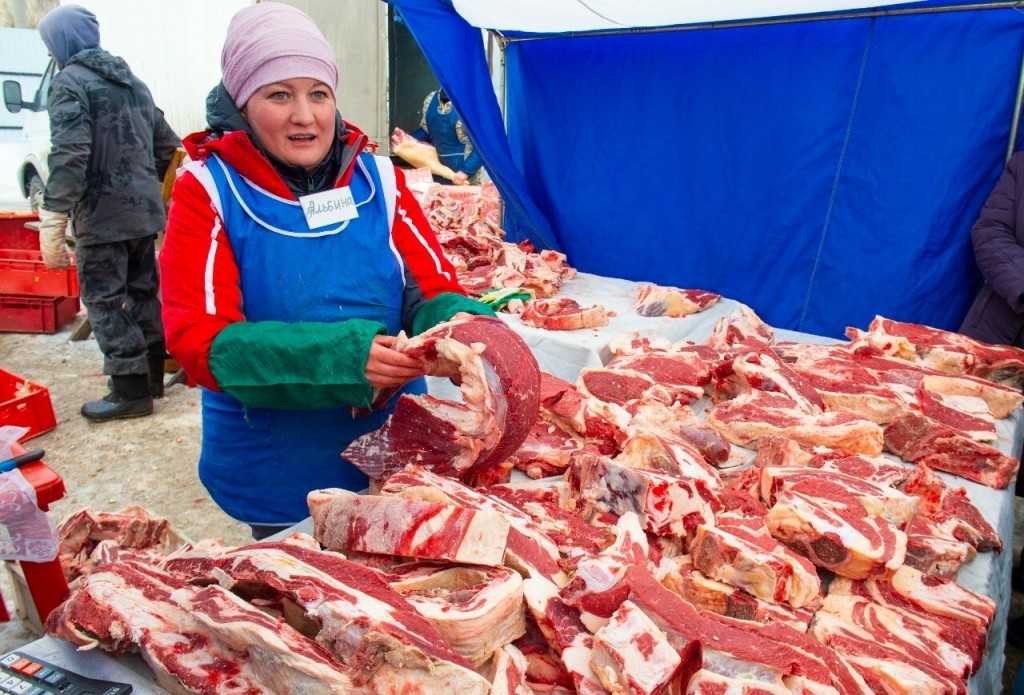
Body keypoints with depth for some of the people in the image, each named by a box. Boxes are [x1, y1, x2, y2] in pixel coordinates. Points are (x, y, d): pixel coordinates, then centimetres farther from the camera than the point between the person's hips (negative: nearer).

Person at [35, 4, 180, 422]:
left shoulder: (70, 82, -10)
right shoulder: (132, 81, 15)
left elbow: (68, 159, -21)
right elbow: (167, 147, 17)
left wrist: (51, 227, -21)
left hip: (102, 216, -8)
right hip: (145, 211, 8)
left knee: (104, 302, 0)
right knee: (143, 293, 16)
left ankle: (130, 391, 3)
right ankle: (152, 376, 27)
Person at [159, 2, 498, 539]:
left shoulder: (378, 178, 0)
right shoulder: (208, 191, -8)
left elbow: (433, 292, -1)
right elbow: (197, 339, -16)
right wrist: (344, 357, -30)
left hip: (396, 458, 3)